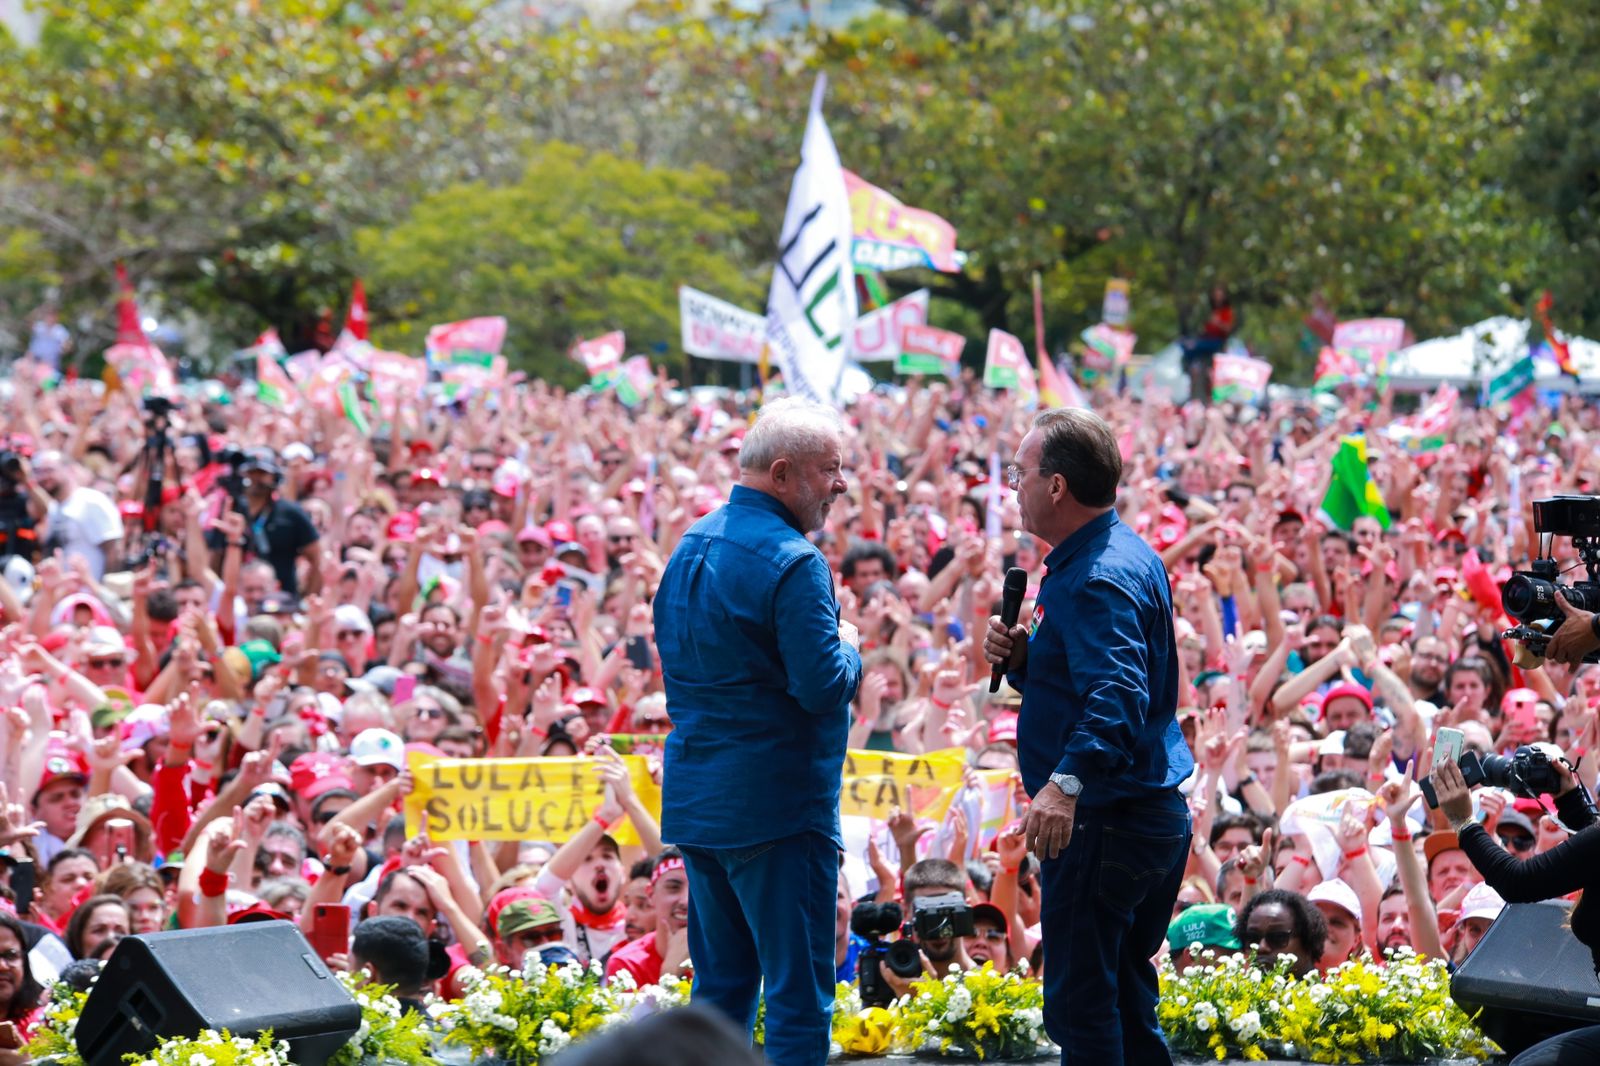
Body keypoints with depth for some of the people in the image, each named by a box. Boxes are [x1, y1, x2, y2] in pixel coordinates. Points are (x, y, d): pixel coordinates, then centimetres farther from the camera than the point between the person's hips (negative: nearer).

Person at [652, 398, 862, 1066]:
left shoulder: (690, 547, 12)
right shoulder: (792, 563, -17)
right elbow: (824, 687, -21)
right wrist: (848, 648, -1)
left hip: (693, 802, 9)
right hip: (776, 804, -9)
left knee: (722, 985, 16)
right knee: (798, 994, -4)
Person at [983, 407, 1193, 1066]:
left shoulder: (1097, 579, -19)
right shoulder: (1127, 555, 15)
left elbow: (1118, 694, -34)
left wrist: (1067, 781, -46)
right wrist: (1022, 658, 5)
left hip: (1103, 826, -11)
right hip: (1156, 816, 11)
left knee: (1080, 1006, -6)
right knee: (1127, 996, 18)